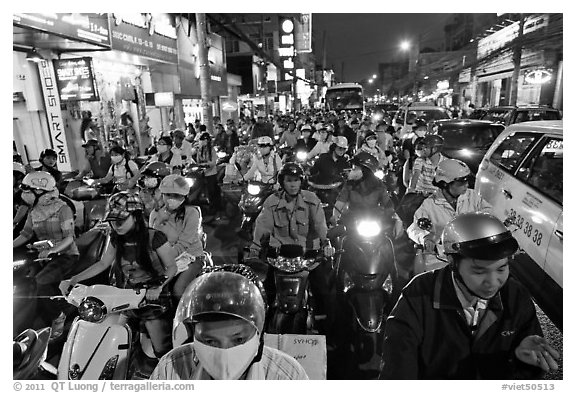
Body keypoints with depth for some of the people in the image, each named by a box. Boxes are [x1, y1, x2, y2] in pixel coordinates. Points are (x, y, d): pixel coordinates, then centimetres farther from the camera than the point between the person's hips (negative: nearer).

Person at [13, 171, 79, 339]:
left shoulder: (63, 209, -13)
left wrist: (51, 250, -31)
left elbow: (69, 238, -17)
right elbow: (26, 234, 11)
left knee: (40, 281, -25)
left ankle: (57, 316, -4)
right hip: (45, 255, 7)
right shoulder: (34, 211, 8)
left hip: (66, 254, -7)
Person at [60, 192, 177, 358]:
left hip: (150, 297, -5)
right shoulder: (116, 238, 2)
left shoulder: (154, 237, -16)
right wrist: (73, 280, 5)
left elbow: (171, 267, -11)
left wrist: (159, 286, -28)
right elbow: (103, 263, 12)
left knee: (163, 351, -3)